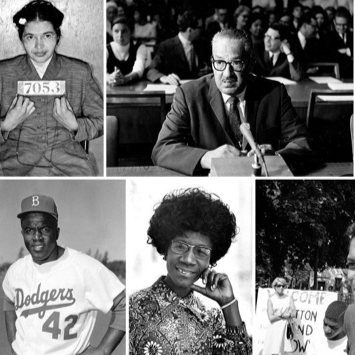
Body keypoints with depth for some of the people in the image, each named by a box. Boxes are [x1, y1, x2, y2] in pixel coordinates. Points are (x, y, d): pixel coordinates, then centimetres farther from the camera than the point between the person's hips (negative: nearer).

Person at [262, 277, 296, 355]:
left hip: (286, 328, 1)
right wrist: (285, 315, -6)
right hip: (274, 329, -1)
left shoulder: (289, 298, 13)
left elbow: (293, 314, 3)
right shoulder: (271, 300, 7)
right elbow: (271, 318, -4)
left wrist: (279, 315, -7)